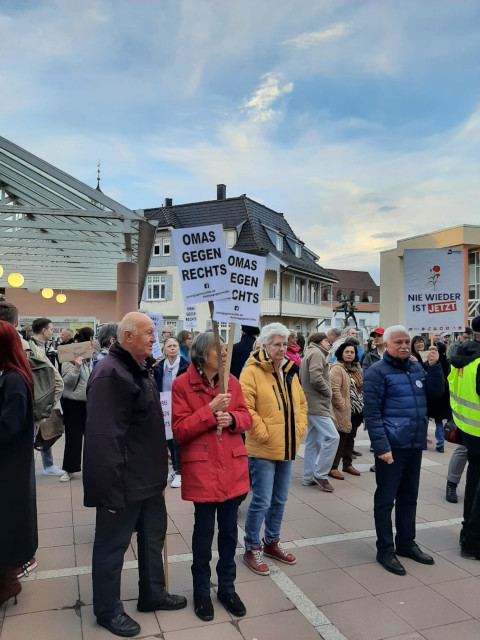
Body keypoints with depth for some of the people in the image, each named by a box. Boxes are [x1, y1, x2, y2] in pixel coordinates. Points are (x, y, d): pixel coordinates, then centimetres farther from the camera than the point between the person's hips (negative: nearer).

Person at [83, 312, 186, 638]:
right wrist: (111, 489, -26)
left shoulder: (139, 369, 11)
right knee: (113, 546, 10)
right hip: (124, 483, -10)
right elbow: (103, 437, -27)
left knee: (153, 537, 22)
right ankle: (108, 610, 30)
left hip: (149, 478, 10)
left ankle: (153, 594, 41)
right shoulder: (111, 373, -22)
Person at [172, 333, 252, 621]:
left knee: (230, 530, 14)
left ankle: (227, 587, 34)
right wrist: (210, 410, -21)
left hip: (233, 467, 4)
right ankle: (202, 591, 31)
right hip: (202, 469, -4)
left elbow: (246, 418, 8)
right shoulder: (182, 385, -9)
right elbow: (180, 430, -11)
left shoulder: (232, 382, 4)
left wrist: (232, 418, -14)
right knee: (204, 531, 9)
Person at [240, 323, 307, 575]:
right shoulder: (252, 371, -14)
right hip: (263, 450, -7)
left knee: (279, 500, 18)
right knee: (262, 501, 0)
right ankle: (251, 549, 18)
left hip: (286, 448, 7)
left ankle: (272, 542, 35)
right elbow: (245, 408, -19)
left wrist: (300, 429, 7)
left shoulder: (290, 371, 9)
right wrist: (263, 434, -17)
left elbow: (301, 403, 18)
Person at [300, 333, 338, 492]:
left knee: (313, 440, 12)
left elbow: (302, 377, 21)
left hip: (311, 404, 11)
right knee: (332, 437, -12)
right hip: (317, 404, -11)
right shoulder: (316, 353, -9)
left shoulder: (309, 354, 22)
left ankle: (308, 477, 17)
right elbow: (316, 377, -22)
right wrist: (328, 391, -7)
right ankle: (320, 474, -7)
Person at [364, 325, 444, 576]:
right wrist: (381, 446, -20)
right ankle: (385, 550, 17)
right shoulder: (377, 372, -12)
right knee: (385, 499, 5)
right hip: (391, 447, -7)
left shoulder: (416, 367, 9)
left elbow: (436, 392, 10)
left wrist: (434, 366, -4)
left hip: (415, 445, 7)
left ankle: (406, 543, 33)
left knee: (409, 497, 18)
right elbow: (371, 413, -15)